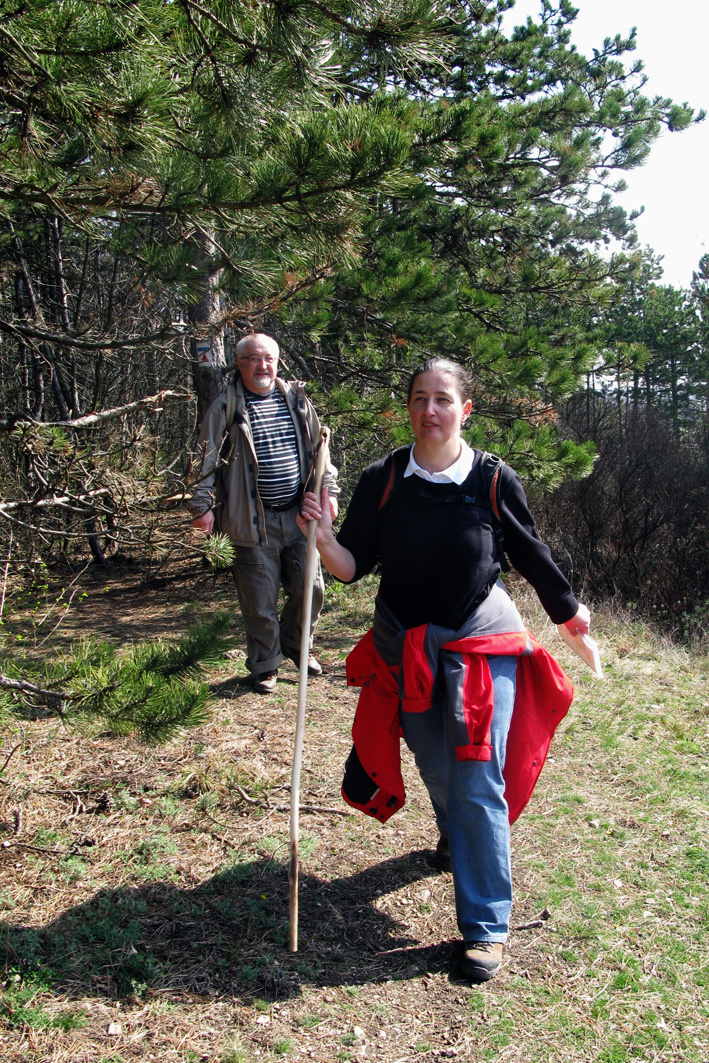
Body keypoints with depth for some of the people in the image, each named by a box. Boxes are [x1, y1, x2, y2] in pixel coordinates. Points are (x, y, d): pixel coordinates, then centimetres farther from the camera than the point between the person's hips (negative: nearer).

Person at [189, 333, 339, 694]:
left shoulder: (296, 399, 8)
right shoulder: (226, 407, -3)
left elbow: (319, 449, 15)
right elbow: (206, 461, -2)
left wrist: (328, 492, 9)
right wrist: (202, 506, -5)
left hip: (299, 515, 4)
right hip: (255, 521, -3)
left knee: (309, 588, 10)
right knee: (260, 600, 3)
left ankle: (295, 645, 37)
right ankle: (264, 666, 24)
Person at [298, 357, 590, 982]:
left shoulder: (494, 481, -9)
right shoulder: (382, 481, -5)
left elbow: (529, 553, 6)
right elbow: (353, 566, -4)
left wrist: (568, 610, 17)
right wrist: (324, 538, -25)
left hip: (482, 646, -2)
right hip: (406, 649, 2)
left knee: (477, 786, -5)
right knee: (437, 771, 17)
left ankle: (487, 925, 12)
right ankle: (455, 837, 53)